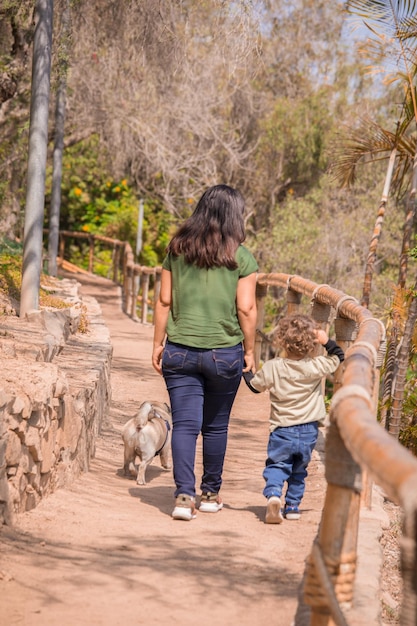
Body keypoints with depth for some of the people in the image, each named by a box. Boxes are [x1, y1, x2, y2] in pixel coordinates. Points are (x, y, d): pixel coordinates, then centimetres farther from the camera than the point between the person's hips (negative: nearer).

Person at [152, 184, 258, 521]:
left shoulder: (177, 250, 3)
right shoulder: (241, 258, -5)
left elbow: (164, 301, 4)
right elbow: (246, 309, -8)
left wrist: (158, 344, 11)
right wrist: (250, 351, 2)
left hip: (180, 351, 1)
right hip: (224, 353, -1)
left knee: (185, 425, 1)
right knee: (216, 426, 13)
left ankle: (184, 496, -11)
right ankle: (210, 494, 25)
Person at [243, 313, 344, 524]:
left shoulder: (272, 368, -10)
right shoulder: (316, 367, -10)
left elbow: (254, 385, 7)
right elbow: (338, 357, 7)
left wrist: (245, 370, 23)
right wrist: (327, 341, -3)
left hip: (281, 431, -2)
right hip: (309, 431, 2)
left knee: (276, 466, 4)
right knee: (299, 470, 19)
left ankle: (273, 495, -23)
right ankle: (293, 505, 20)